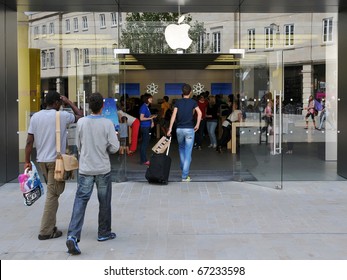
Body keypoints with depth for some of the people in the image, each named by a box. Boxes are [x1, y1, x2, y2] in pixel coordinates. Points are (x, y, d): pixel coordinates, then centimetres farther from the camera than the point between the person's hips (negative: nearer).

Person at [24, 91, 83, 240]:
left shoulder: (35, 117, 4)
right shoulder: (62, 116, -9)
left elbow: (29, 141, 3)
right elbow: (80, 116, 9)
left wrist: (27, 161, 8)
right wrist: (69, 102, 14)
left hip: (41, 160, 6)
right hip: (56, 160, -6)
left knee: (52, 192, 19)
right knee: (53, 194, -2)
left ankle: (50, 225, 23)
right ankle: (46, 231, -1)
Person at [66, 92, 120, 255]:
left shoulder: (81, 122, -4)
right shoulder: (107, 124, -10)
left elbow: (78, 146, 6)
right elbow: (114, 148, -8)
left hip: (85, 169, 1)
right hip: (103, 169, -1)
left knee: (80, 201, -1)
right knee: (104, 202, 15)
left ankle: (73, 236, -16)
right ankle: (104, 233, 27)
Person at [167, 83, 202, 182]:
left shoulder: (178, 102, 4)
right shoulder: (193, 102, 1)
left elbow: (174, 115, -7)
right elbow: (199, 113, -13)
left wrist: (170, 128, -8)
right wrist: (197, 125, -4)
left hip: (179, 129, 2)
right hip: (189, 129, -2)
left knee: (181, 148, 27)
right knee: (188, 152, 0)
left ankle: (183, 167, 31)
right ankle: (185, 176, -3)